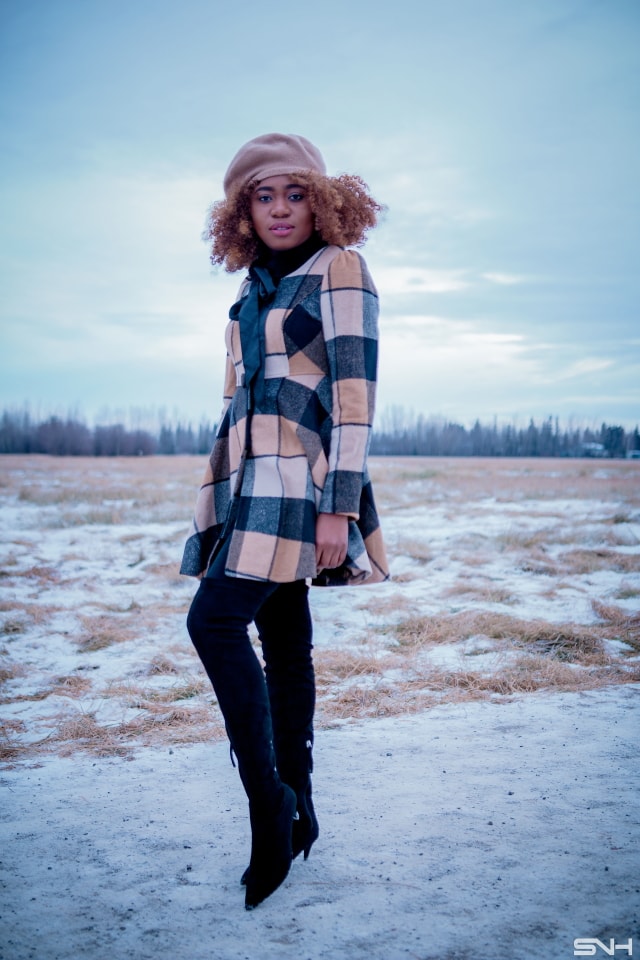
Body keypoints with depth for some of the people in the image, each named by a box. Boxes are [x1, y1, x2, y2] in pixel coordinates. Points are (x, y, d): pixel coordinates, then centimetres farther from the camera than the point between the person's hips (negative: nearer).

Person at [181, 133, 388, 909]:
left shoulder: (337, 271, -2)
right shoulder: (254, 291, 20)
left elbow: (354, 392, -11)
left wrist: (339, 505, -17)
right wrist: (221, 496, 20)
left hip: (300, 481, -7)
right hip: (252, 484, 7)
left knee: (215, 620, -18)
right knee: (282, 642, 8)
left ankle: (270, 805, -7)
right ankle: (295, 813, 17)